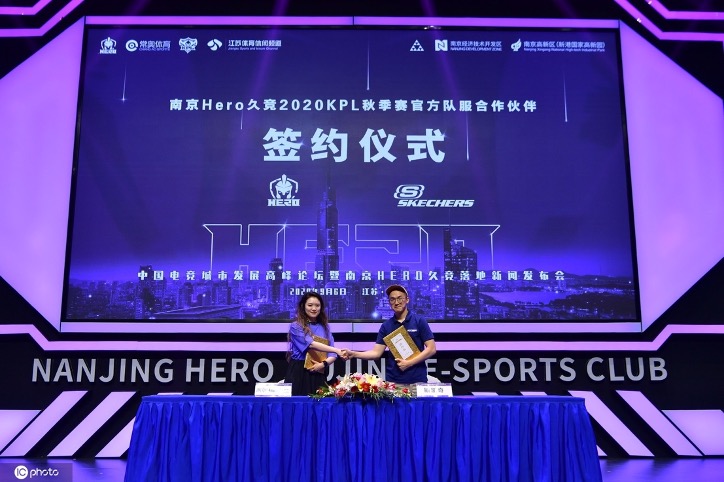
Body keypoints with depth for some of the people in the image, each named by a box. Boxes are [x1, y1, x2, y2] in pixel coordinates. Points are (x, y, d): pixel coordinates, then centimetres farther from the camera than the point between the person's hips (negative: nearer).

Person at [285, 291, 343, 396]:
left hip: (318, 374, 4)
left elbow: (332, 354, 7)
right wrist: (337, 350, -26)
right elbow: (311, 344, -18)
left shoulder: (324, 327, 11)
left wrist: (324, 364, -15)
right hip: (298, 373, -4)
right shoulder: (296, 326, -2)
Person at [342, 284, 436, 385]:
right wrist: (353, 354, -13)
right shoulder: (386, 326, 6)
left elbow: (431, 349, -7)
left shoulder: (419, 321, -4)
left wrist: (409, 363, -14)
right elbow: (376, 352, 1)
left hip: (417, 380, -2)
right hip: (392, 380, 3)